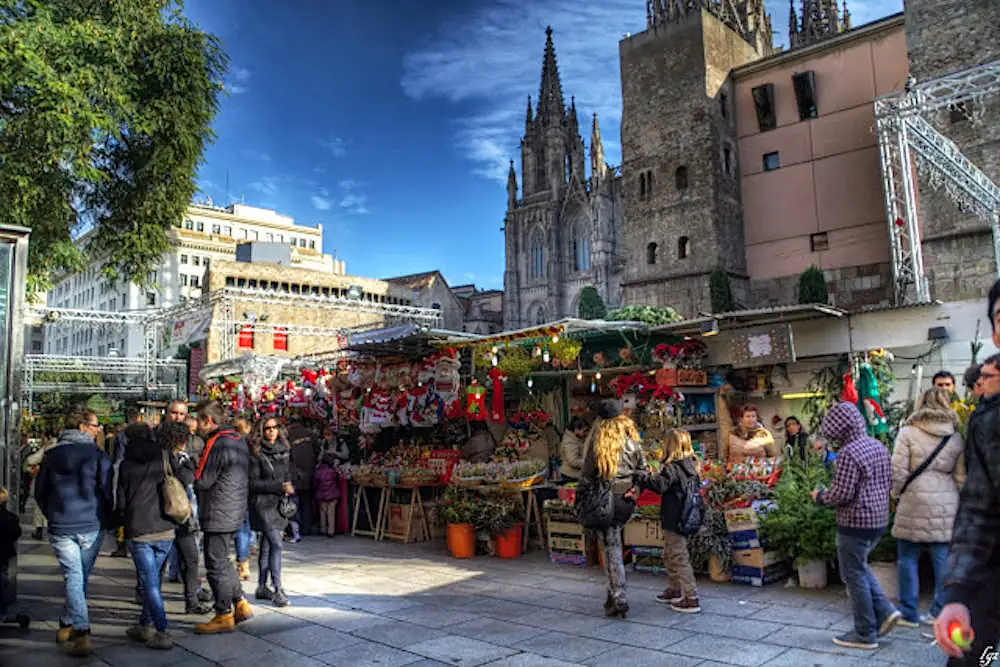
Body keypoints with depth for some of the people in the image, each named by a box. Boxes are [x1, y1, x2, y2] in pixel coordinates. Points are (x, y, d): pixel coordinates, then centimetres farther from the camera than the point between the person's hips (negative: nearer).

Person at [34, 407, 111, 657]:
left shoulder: (51, 456, 3)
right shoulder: (97, 454, -8)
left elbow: (40, 492, 12)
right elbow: (109, 490, -7)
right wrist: (104, 516, 11)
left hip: (60, 527, 2)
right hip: (90, 527, -2)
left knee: (73, 578, 0)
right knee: (81, 577, 14)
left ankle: (81, 631, -11)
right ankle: (68, 625, 24)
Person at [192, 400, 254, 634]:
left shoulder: (217, 443, -19)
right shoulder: (238, 439, 12)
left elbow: (202, 481, -19)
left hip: (218, 515, -10)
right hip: (235, 511, 10)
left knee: (216, 564, 2)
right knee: (222, 561, 21)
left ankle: (224, 616, 11)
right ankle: (241, 604, 24)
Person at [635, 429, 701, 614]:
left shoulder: (672, 469, -20)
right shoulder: (690, 466, 8)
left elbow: (658, 484, -31)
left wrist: (639, 476, -22)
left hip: (674, 520, -10)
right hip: (684, 519, 10)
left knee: (679, 557, -2)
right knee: (668, 556, 22)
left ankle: (692, 599, 2)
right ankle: (675, 590, 34)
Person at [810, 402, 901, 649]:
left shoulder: (849, 453, -22)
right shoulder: (879, 446, 7)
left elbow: (842, 494, -23)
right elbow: (889, 483, 15)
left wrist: (820, 496, -5)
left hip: (855, 523, -9)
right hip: (879, 520, 9)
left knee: (854, 575, 4)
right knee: (859, 567, 26)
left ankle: (865, 634, 14)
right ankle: (884, 612, 18)